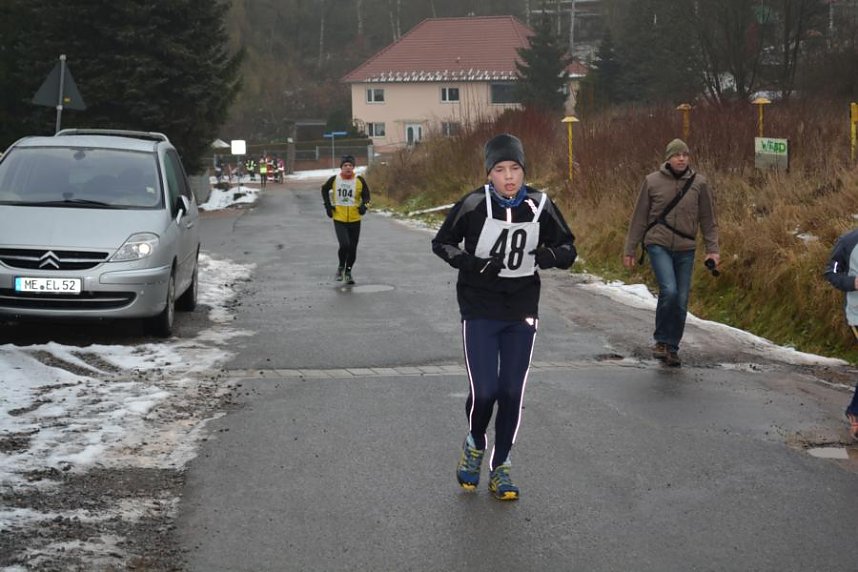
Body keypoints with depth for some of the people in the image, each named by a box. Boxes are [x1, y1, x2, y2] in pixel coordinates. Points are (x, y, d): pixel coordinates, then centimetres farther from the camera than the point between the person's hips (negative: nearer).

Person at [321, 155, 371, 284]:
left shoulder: (360, 180, -3)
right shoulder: (334, 180, -3)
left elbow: (366, 195, 6)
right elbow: (324, 189, 16)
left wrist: (364, 205, -15)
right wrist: (328, 205, 6)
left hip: (355, 220, 2)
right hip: (339, 219, -2)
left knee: (352, 248, 7)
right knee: (344, 245, -17)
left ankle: (348, 271, 27)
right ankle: (340, 268, 9)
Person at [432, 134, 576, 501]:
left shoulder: (540, 206, -4)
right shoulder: (473, 205, -12)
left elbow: (568, 247, 7)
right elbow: (441, 243, 0)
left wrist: (551, 255, -16)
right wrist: (473, 264, -17)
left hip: (522, 312, 3)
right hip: (480, 312, -2)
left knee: (512, 393, 5)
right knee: (484, 392, -9)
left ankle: (500, 466, 23)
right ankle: (475, 444, 24)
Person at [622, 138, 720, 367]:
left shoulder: (699, 183, 2)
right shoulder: (652, 181, -1)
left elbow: (708, 220, 7)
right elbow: (639, 218, 4)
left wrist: (713, 249, 0)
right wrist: (629, 250, 5)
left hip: (686, 249, 2)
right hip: (658, 245, -2)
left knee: (681, 301, 4)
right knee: (669, 290, -20)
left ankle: (672, 348, 18)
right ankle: (661, 341, -3)